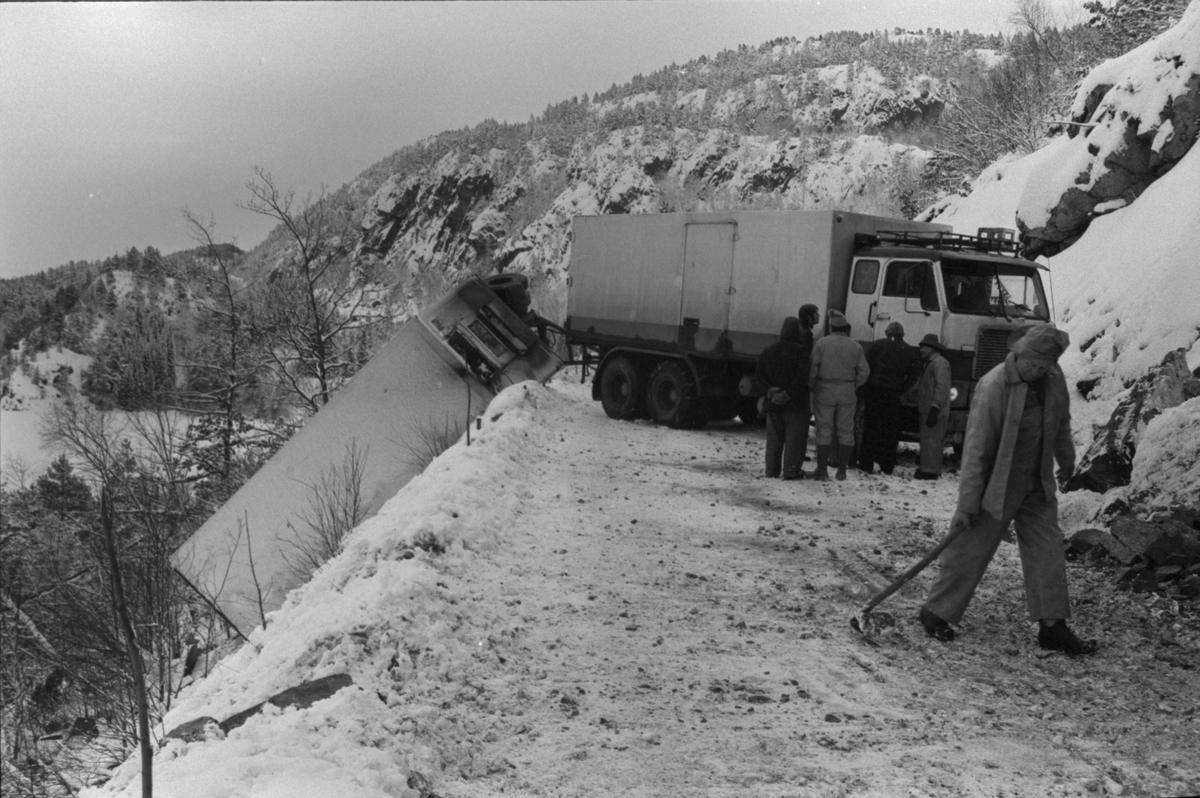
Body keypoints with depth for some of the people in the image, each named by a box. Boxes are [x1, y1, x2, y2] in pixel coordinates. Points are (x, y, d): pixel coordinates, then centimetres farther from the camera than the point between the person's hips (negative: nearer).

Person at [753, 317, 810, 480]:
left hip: (773, 405, 5)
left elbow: (759, 376, 5)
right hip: (795, 404, -5)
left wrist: (769, 391, -7)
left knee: (774, 438, 12)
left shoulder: (768, 351, 10)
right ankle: (791, 470, -4)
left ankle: (772, 470, 13)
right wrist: (788, 394, -18)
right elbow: (803, 377, -19)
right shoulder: (800, 351, -9)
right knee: (794, 437, 0)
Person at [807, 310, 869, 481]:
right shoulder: (855, 347, 3)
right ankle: (842, 470, 11)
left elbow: (813, 368, -10)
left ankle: (822, 469, 3)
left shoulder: (821, 343, -5)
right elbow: (864, 371, 0)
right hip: (847, 393, 2)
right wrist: (853, 387, 10)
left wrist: (810, 387, 2)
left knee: (824, 430, 2)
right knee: (845, 431, 9)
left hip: (825, 391, -2)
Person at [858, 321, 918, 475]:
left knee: (870, 427, 2)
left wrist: (865, 388, 4)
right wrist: (901, 390, 11)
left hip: (874, 390, -2)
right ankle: (887, 466, 11)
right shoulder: (910, 352, 9)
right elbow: (912, 376, 5)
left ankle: (866, 464, -2)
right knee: (891, 429, 10)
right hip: (894, 393, 2)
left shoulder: (877, 345, 2)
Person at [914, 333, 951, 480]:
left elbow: (942, 387, -21)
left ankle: (929, 470, -9)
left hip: (935, 411, -10)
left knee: (931, 439, -10)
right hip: (927, 410, 10)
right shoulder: (930, 363, 21)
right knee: (928, 439, 12)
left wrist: (934, 408, -26)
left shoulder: (939, 363, -12)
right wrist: (919, 408, 24)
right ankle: (926, 468, 17)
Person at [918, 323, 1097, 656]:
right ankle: (935, 613, 17)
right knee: (969, 551, 1)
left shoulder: (1053, 379, -3)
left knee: (1047, 552, 6)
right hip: (996, 487, -6)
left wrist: (1067, 460, 31)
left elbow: (1061, 423, 19)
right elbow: (976, 448, -21)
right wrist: (967, 503, -20)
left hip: (1037, 487, 6)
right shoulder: (993, 386, -23)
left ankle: (1053, 628, 15)